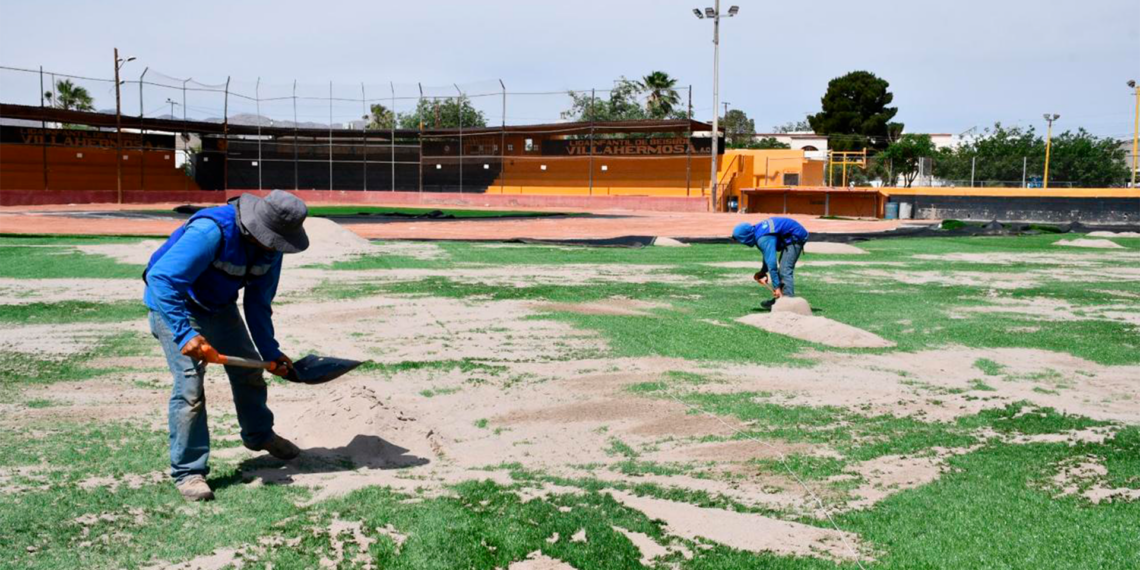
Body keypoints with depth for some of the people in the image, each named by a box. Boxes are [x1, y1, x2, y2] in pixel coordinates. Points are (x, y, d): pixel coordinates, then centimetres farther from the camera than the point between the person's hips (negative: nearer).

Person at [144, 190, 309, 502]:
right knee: (190, 384, -16)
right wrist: (186, 335, -48)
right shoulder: (211, 231, -37)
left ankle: (259, 435, 42)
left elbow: (258, 303, -1)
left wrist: (270, 351, -4)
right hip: (174, 305, -7)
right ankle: (187, 472, -2)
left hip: (219, 306, 7)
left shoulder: (270, 247, -13)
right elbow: (162, 279, -42)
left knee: (249, 370, 15)